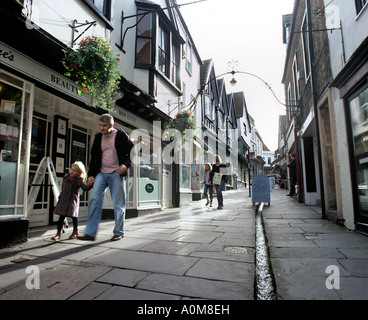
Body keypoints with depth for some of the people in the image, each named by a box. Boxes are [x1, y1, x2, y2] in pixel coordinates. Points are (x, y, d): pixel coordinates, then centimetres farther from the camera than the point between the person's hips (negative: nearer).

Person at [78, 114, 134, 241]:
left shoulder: (121, 135, -2)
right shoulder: (98, 137, 11)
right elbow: (94, 157, 15)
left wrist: (126, 165, -17)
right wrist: (91, 174, 9)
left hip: (116, 174, -4)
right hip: (101, 173, 5)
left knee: (118, 204, 1)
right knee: (94, 200, -4)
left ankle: (118, 232, 15)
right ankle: (90, 233, 3)